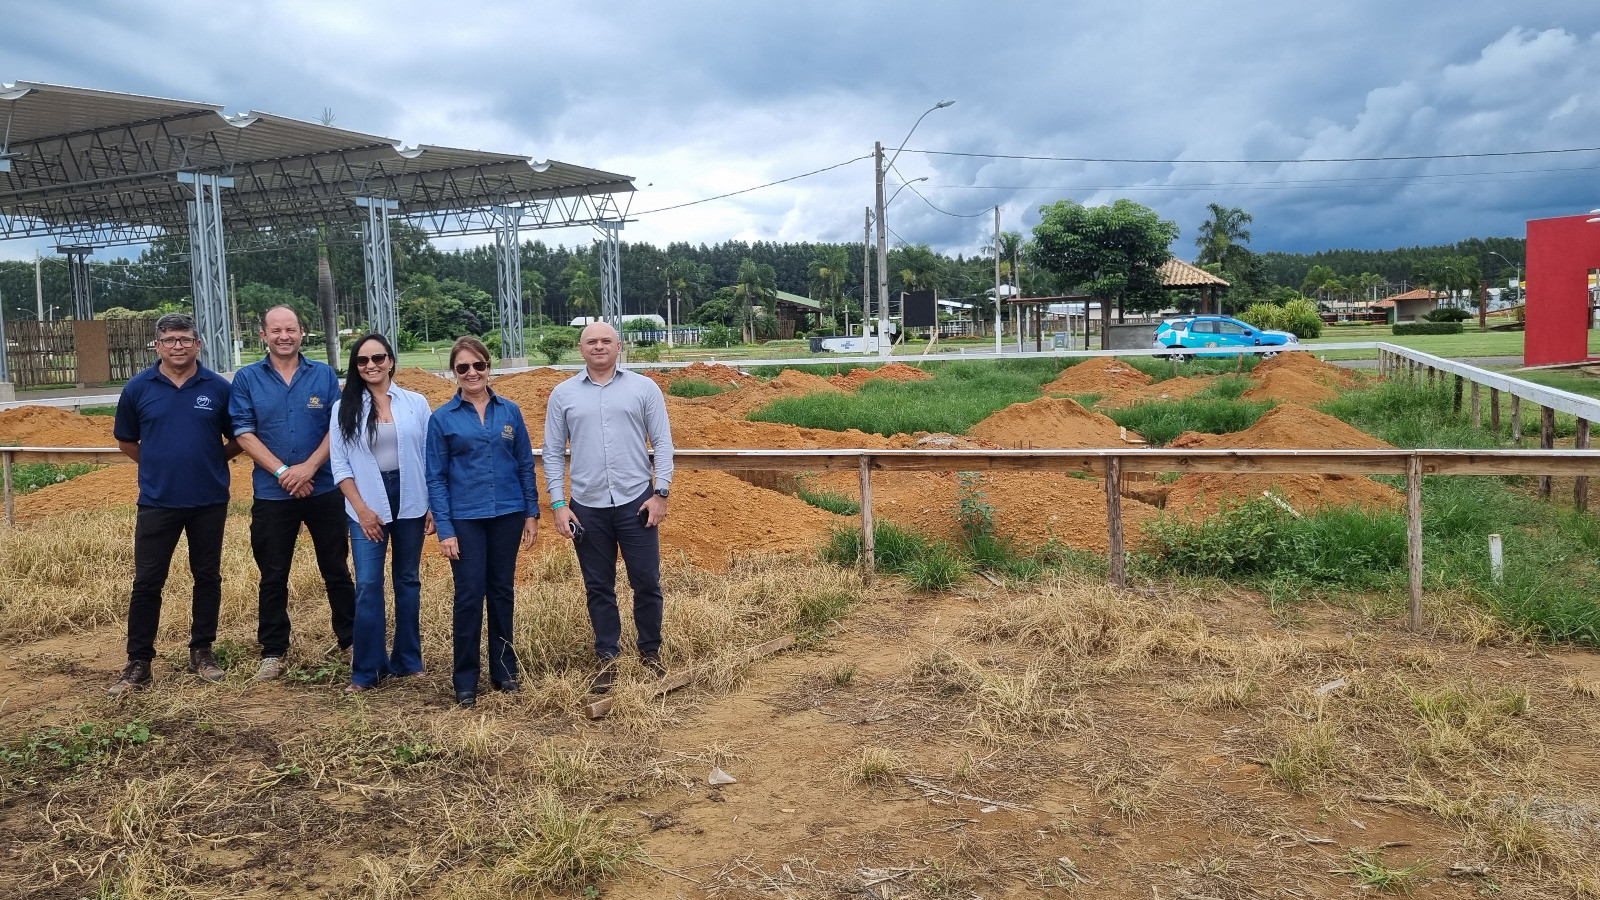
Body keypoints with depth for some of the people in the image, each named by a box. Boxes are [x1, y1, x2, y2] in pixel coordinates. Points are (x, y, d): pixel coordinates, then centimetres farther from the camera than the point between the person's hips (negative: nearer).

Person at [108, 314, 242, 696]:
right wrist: (159, 465, 8)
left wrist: (210, 461, 2)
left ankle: (202, 651, 22)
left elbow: (237, 439, 9)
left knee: (207, 577, 9)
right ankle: (138, 663, 11)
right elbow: (126, 441, 12)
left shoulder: (218, 388, -2)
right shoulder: (138, 388, -1)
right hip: (157, 502, 0)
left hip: (209, 501, 0)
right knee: (147, 582, 2)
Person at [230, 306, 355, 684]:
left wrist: (309, 466, -14)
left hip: (324, 489, 0)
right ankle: (273, 654, 18)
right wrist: (282, 472, -13)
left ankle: (350, 642, 20)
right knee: (273, 577, 8)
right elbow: (244, 433, -3)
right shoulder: (247, 379, 2)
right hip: (272, 494, 0)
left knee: (336, 570, 8)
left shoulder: (324, 375, 3)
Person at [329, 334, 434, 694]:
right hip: (366, 507, -1)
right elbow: (340, 464, 0)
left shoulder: (416, 403, 1)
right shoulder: (344, 408, 2)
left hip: (410, 500, 1)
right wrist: (362, 509, -8)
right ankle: (366, 670, 5)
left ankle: (407, 661, 21)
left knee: (408, 580, 9)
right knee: (368, 585, -4)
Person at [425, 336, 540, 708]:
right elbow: (436, 478, -3)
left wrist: (532, 513, 4)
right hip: (465, 519, -2)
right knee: (469, 596, 0)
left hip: (507, 514, 2)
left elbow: (526, 465, 7)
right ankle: (465, 680, 12)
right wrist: (444, 530, -8)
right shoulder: (442, 418, -2)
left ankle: (504, 669, 23)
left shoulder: (510, 412, 3)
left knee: (502, 592, 11)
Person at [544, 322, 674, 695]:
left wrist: (661, 493, -7)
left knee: (646, 582, 4)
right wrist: (558, 503, -1)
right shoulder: (563, 394, 5)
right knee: (598, 587, 10)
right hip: (587, 507, 1)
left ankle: (650, 653, 21)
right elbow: (553, 453, 6)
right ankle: (606, 658, 22)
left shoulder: (643, 388, 2)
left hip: (636, 502, -1)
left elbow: (662, 443, 1)